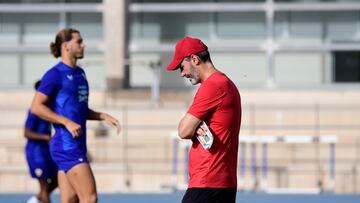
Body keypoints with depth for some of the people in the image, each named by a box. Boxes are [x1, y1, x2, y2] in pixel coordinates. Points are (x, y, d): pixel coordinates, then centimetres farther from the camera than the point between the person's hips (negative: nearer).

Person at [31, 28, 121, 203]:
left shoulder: (80, 73, 17)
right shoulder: (55, 74, -9)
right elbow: (36, 107, -14)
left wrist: (103, 116, 12)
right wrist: (67, 122, -20)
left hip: (77, 146, 9)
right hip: (66, 145, -9)